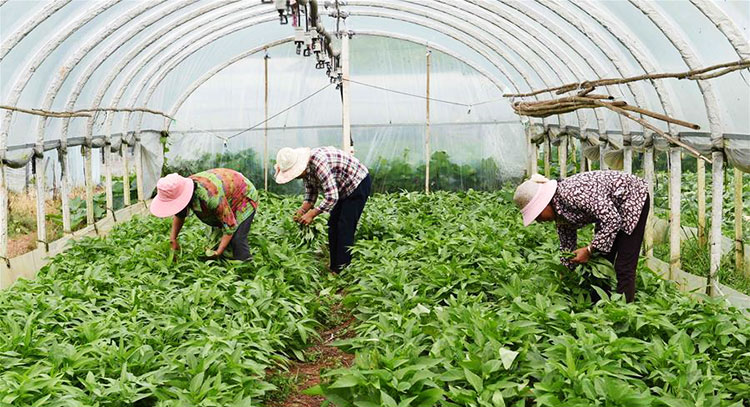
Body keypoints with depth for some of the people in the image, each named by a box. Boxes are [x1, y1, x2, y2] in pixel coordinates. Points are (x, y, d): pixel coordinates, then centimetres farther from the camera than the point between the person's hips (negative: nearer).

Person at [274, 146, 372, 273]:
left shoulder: (319, 163, -35)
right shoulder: (305, 168, -5)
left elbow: (331, 197, -34)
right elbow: (310, 193, 6)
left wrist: (312, 214, -28)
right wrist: (303, 209, -11)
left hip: (359, 183, -10)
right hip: (343, 189, 10)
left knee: (345, 228, -12)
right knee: (333, 225, 9)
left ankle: (341, 271, -7)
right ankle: (334, 267, 16)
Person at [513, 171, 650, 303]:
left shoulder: (572, 193, -33)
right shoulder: (559, 212, -5)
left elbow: (613, 220, -31)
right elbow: (567, 245, 8)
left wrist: (589, 250, -26)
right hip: (612, 209, 9)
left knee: (624, 268, -10)